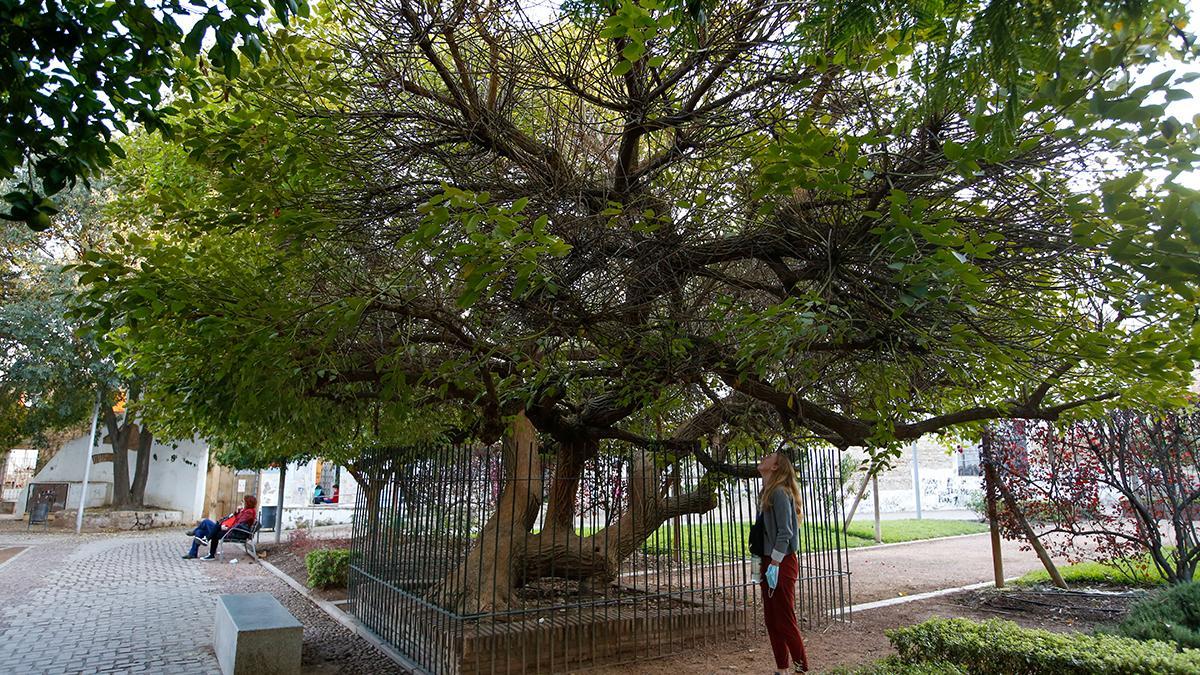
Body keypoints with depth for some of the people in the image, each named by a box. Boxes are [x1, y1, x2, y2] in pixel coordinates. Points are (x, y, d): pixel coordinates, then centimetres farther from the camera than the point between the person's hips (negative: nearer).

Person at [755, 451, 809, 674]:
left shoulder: (780, 492, -15)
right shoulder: (766, 493, 13)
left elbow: (785, 532, -20)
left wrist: (774, 565, -22)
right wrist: (763, 563, 16)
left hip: (781, 564, -9)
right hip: (769, 562, 9)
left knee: (785, 621, -1)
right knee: (771, 620, 14)